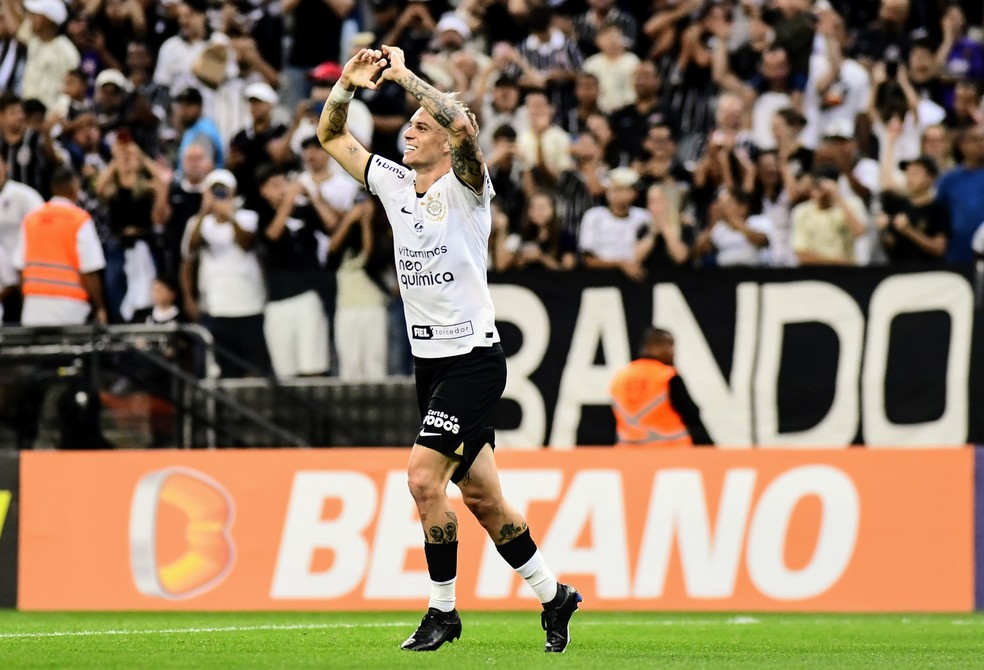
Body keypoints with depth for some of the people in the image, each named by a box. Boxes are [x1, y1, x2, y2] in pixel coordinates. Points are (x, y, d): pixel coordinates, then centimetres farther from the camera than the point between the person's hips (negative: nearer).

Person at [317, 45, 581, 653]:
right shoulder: (395, 183, 10)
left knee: (424, 474, -17)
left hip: (474, 358, -7)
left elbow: (464, 125, -28)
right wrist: (349, 84, -3)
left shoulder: (465, 186, -9)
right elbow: (332, 136, 14)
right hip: (430, 360, 7)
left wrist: (404, 75, -23)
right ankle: (554, 596, 23)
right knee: (481, 495, 10)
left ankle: (443, 610, -5)